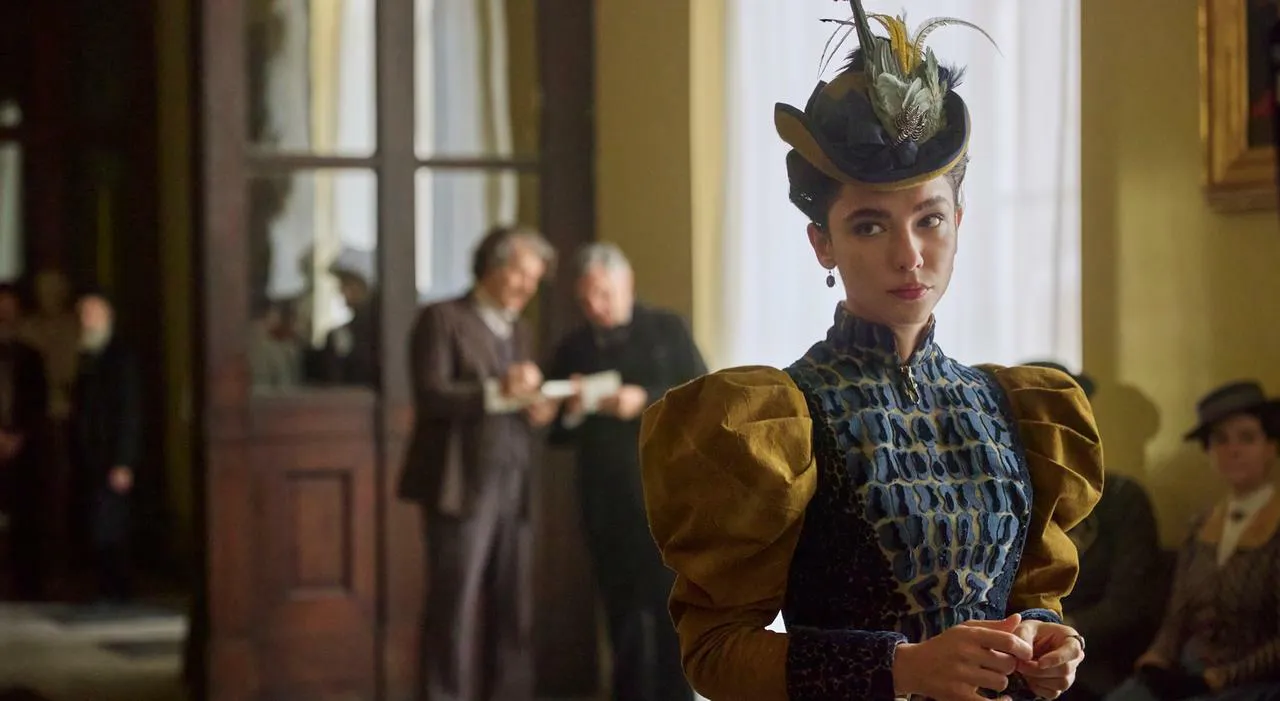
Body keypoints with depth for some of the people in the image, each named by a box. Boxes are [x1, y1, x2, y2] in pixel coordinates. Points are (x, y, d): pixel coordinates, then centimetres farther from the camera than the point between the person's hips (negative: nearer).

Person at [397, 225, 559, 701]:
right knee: (455, 607, -6)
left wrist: (537, 409, 0)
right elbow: (431, 396, -13)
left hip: (513, 488, 7)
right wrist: (497, 392, -25)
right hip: (462, 485, -7)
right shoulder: (442, 319, -1)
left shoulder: (518, 332, 21)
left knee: (512, 610, 4)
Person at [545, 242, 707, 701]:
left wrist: (645, 402, -16)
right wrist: (572, 413, -11)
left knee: (673, 610, -6)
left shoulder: (668, 330, 4)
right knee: (623, 614, 5)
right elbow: (558, 436, 11)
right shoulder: (572, 350, 11)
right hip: (605, 503, 3)